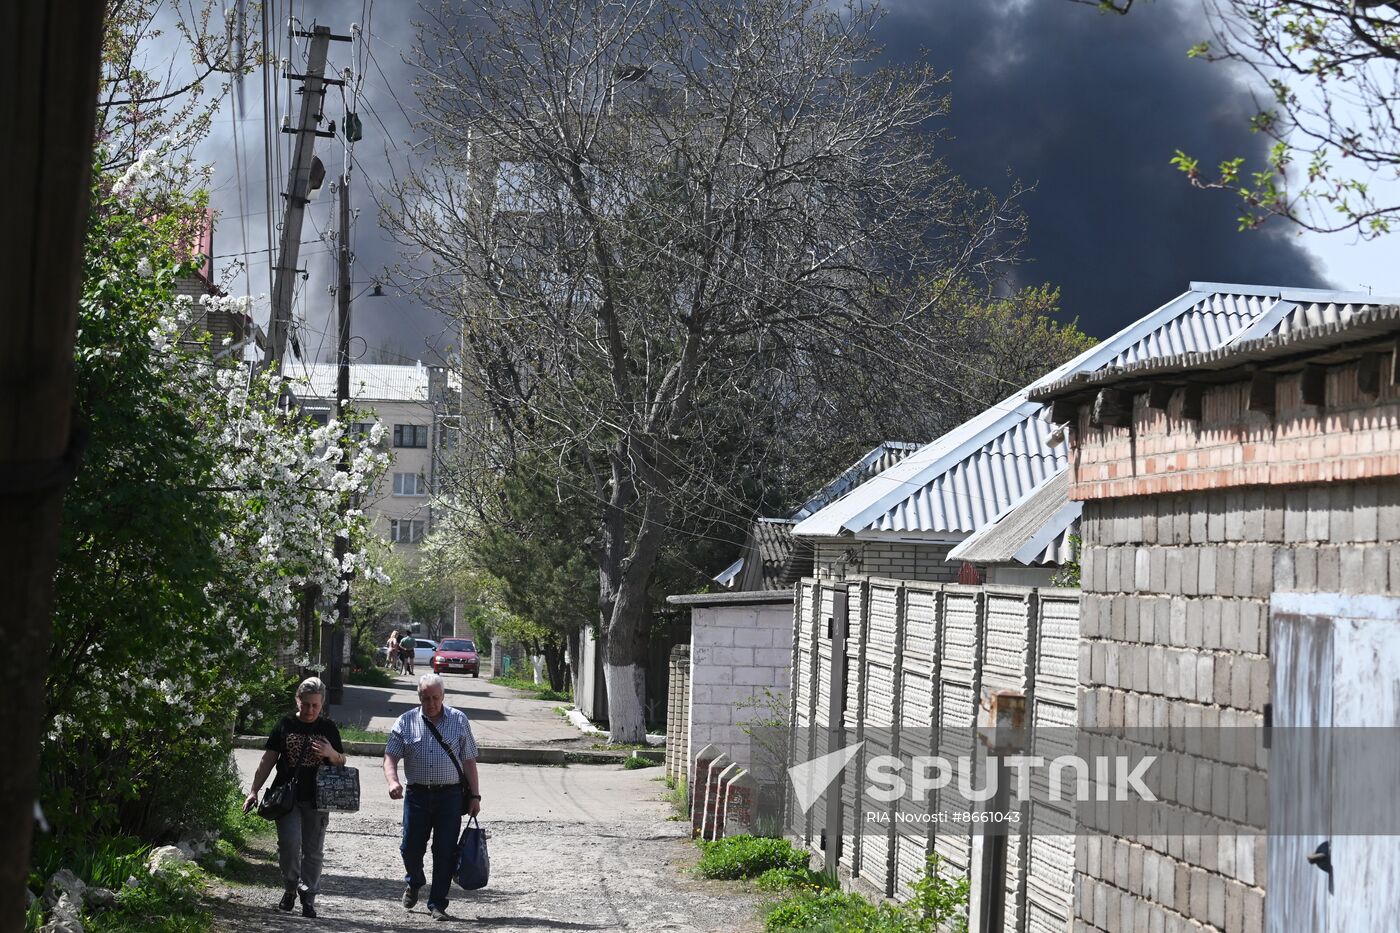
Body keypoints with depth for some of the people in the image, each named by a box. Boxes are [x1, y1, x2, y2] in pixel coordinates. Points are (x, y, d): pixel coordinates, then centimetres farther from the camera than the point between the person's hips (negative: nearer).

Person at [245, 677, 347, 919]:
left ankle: (308, 898, 12)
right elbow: (268, 759, 9)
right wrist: (254, 791, 3)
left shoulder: (328, 729, 7)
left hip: (316, 800, 1)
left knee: (313, 851, 4)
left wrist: (331, 754, -11)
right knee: (289, 844, -14)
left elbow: (342, 762, 13)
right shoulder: (286, 724, 5)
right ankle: (290, 888, 8)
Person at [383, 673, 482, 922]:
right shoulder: (406, 722, 6)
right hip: (417, 794, 1)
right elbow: (390, 756, 2)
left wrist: (475, 796, 3)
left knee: (445, 852, -2)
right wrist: (393, 781, -17)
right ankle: (413, 882, 33)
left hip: (450, 795, 0)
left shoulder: (459, 721, 6)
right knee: (411, 847, 2)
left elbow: (469, 761, 7)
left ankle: (437, 903, 9)